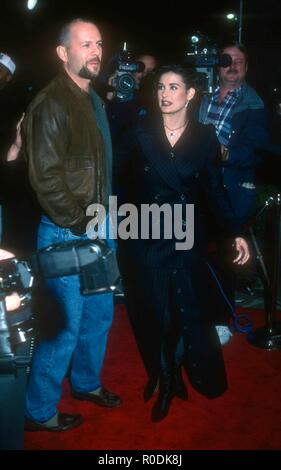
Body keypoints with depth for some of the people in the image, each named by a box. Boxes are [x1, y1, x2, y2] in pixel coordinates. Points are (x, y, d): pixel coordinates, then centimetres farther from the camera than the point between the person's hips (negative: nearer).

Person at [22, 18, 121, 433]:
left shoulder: (93, 100, 13)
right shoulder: (51, 103, -14)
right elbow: (46, 176, -20)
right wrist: (79, 225, -15)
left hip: (97, 229, 8)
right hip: (67, 234, -8)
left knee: (99, 314, 19)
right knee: (66, 325, 1)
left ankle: (86, 382, 41)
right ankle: (39, 411, 21)